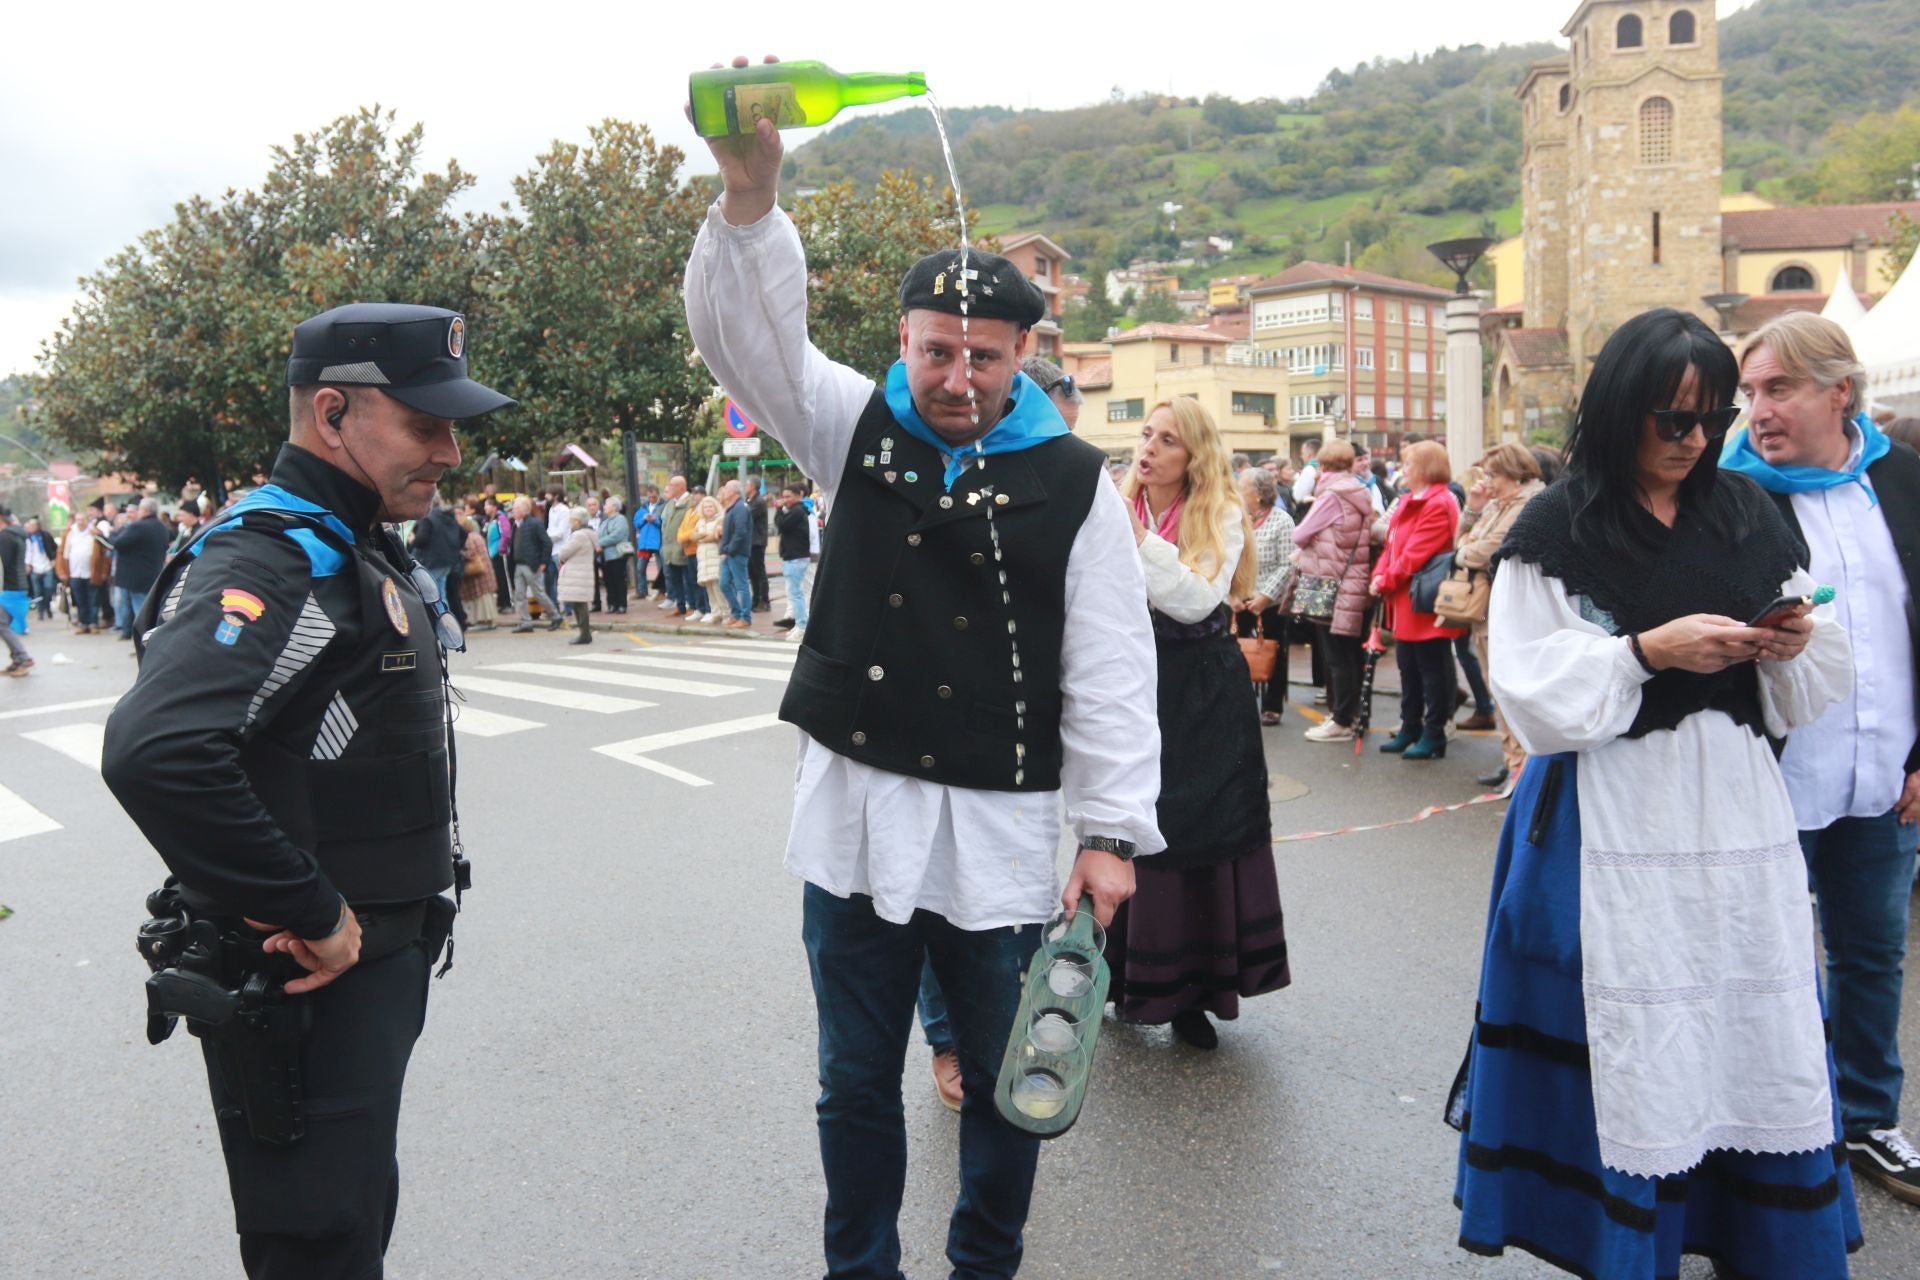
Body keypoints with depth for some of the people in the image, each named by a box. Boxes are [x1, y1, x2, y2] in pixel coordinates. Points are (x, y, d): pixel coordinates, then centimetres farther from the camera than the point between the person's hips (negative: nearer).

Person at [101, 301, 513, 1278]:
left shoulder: (361, 548, 11)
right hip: (304, 982, -9)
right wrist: (311, 916, -28)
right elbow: (155, 754, -38)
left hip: (377, 958, 9)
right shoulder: (270, 562, -22)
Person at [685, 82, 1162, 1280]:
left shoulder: (1073, 480, -4)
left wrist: (1111, 829, -8)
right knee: (856, 1080, 16)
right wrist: (750, 201, -28)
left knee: (1006, 1080, 14)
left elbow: (1112, 670, -4)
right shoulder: (856, 428, 2)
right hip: (855, 814, 2)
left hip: (1001, 829, -1)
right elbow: (745, 332, -10)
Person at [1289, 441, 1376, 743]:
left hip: (1330, 586, -8)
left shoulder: (1332, 495, -13)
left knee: (1336, 657, -3)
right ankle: (1347, 713, 22)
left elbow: (1300, 535, -9)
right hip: (1354, 583, 8)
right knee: (1348, 656, 14)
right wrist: (1307, 551, 10)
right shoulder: (1359, 494, 11)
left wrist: (1301, 548, 13)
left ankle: (1341, 722, 2)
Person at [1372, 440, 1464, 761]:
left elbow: (1416, 554, -21)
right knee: (1408, 668, 17)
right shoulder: (1408, 502, 14)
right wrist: (1380, 575, -1)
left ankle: (1434, 735, 8)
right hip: (1404, 602, 10)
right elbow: (1392, 544, 14)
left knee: (1432, 669, 0)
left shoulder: (1439, 505, -17)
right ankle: (1410, 729, 27)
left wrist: (1387, 581, -14)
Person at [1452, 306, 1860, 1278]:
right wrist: (1648, 652, -18)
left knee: (1761, 1042, 8)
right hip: (1615, 823, -4)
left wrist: (1792, 646, -8)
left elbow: (1808, 694, 13)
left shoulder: (1747, 515, 9)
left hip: (1738, 813, 4)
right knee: (1635, 1059, 2)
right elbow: (1532, 694, -9)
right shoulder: (1558, 532, -4)